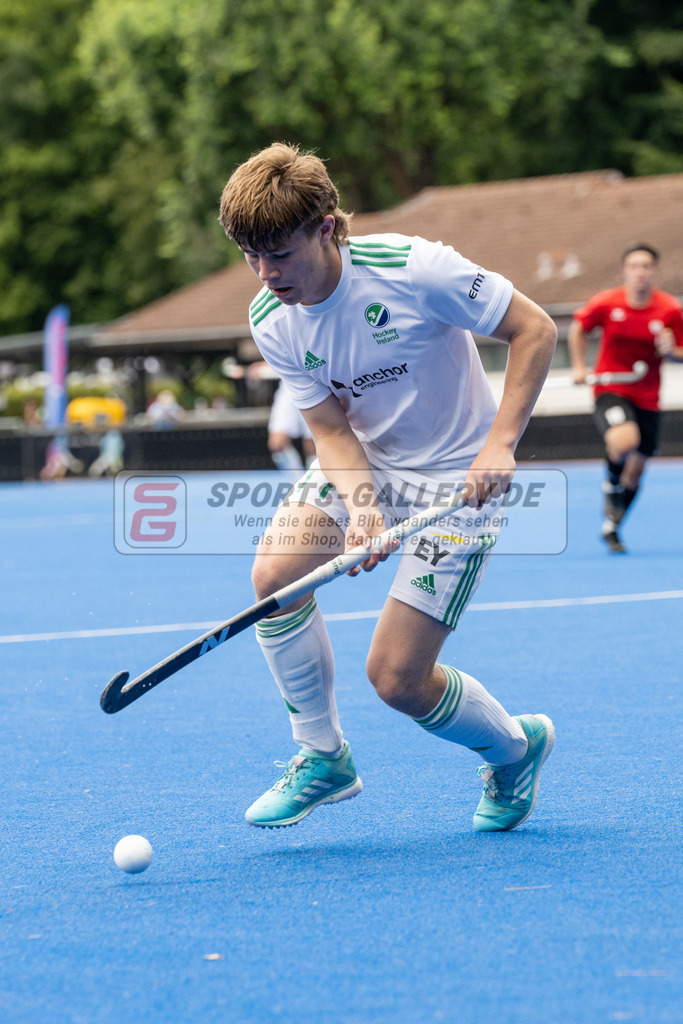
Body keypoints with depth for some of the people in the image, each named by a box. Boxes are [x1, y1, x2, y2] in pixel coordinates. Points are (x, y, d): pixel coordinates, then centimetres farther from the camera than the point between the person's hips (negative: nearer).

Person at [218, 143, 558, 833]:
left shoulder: (411, 268, -26)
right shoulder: (271, 322, -10)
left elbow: (534, 329, -18)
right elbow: (331, 428, -7)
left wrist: (500, 443, -26)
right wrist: (361, 508, -27)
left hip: (457, 480, -5)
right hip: (366, 466, 5)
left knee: (395, 678, -11)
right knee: (274, 574, -19)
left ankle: (515, 749, 22)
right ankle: (324, 758, 3)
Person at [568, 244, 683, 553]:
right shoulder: (606, 303, -7)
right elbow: (578, 330, 11)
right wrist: (579, 367, 4)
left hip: (647, 399, 3)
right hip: (610, 390, -3)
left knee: (636, 469, 10)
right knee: (624, 440, -34)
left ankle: (611, 527, 32)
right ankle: (611, 487, -4)